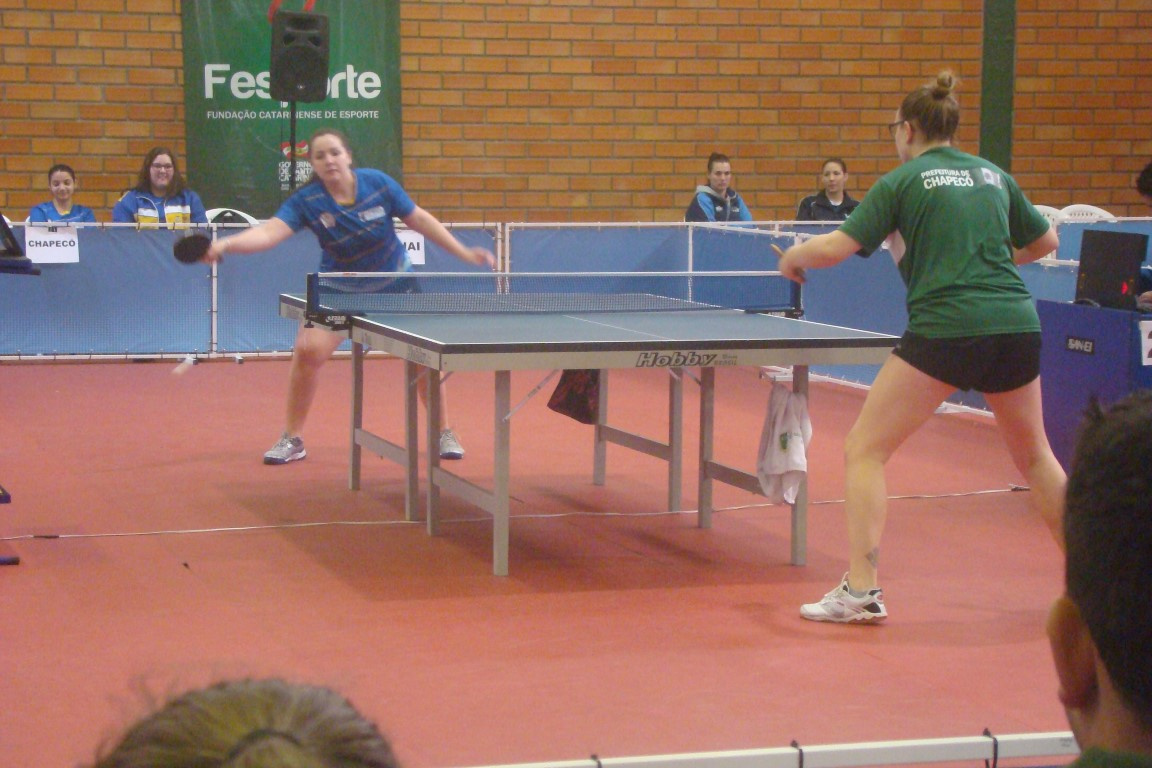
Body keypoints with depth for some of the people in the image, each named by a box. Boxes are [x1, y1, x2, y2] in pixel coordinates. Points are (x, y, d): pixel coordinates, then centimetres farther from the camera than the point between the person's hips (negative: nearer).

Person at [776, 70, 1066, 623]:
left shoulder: (903, 181, 1)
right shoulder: (994, 176, 16)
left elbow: (837, 247, -6)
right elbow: (1044, 241, 27)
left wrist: (793, 257, 13)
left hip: (944, 329, -5)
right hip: (1017, 326, 6)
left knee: (863, 451, 4)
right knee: (1035, 456, 25)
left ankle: (861, 590, -6)